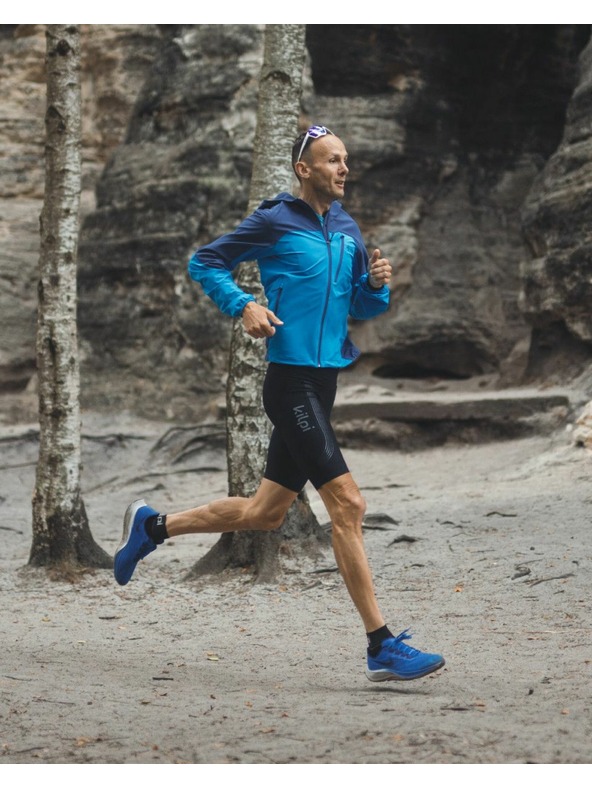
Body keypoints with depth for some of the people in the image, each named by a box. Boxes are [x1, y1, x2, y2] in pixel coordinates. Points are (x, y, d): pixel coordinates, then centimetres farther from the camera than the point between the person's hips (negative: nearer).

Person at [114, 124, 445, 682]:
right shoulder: (274, 222, -6)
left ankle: (153, 526, 33)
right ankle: (382, 648, -8)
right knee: (348, 506, -11)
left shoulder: (347, 229, 14)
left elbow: (361, 308, 21)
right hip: (292, 381, -8)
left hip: (322, 384, 8)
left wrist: (377, 285, -1)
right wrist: (244, 305, -14)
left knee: (263, 512, 15)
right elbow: (203, 263, 1)